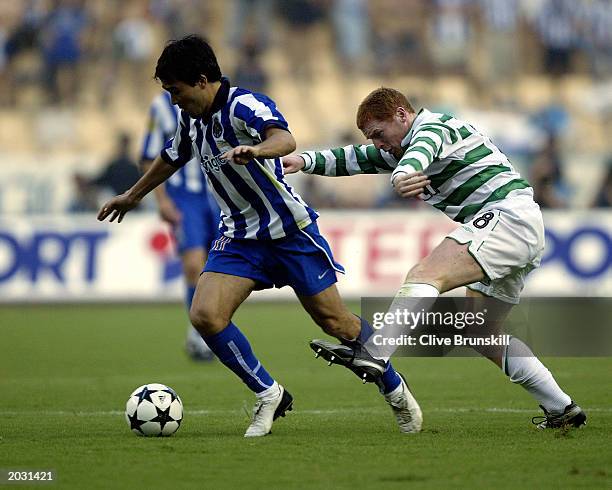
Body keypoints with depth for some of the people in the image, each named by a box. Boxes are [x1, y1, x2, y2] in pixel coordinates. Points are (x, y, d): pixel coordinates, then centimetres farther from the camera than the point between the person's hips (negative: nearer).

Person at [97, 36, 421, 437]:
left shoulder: (244, 105, -22)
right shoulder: (191, 118, 3)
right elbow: (173, 157, 26)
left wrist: (255, 149, -65)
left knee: (335, 321, 0)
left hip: (290, 231, -6)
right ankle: (269, 396, 0)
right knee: (205, 315, -15)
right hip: (240, 235, 7)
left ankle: (395, 390, 25)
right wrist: (133, 196, 40)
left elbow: (286, 140, -43)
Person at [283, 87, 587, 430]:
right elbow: (357, 158, 25)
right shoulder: (404, 147, 23)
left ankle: (370, 355, -44)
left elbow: (420, 153, -30)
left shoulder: (433, 126, -7)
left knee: (425, 275, -25)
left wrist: (402, 175, -53)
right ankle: (562, 408, 13)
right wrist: (306, 161, 8)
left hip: (508, 215, -11)